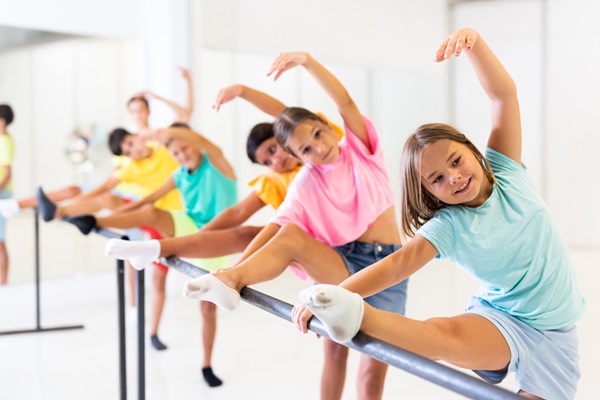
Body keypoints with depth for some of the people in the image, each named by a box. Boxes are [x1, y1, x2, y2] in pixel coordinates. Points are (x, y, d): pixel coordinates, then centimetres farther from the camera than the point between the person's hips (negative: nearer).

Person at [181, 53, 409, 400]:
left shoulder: (362, 149, 1)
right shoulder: (306, 184, -2)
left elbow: (344, 100, -11)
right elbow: (277, 226, -12)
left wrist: (307, 61, -22)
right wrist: (237, 266, -25)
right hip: (343, 263, 0)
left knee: (377, 362, -3)